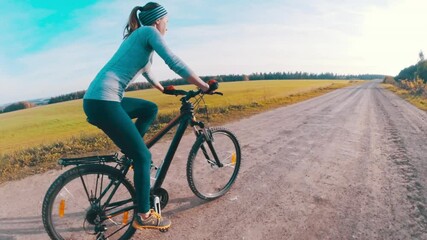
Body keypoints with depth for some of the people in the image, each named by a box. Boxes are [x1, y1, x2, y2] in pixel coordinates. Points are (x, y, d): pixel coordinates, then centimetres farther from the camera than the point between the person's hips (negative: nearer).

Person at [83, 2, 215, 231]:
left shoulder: (136, 36, 26)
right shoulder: (149, 32, 0)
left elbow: (146, 70, 39)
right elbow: (175, 63, -10)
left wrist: (163, 89, 49)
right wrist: (205, 86, -4)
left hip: (99, 98, 9)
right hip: (102, 102, -9)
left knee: (150, 109, 22)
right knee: (144, 156, -4)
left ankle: (130, 151, 17)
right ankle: (144, 216, 9)